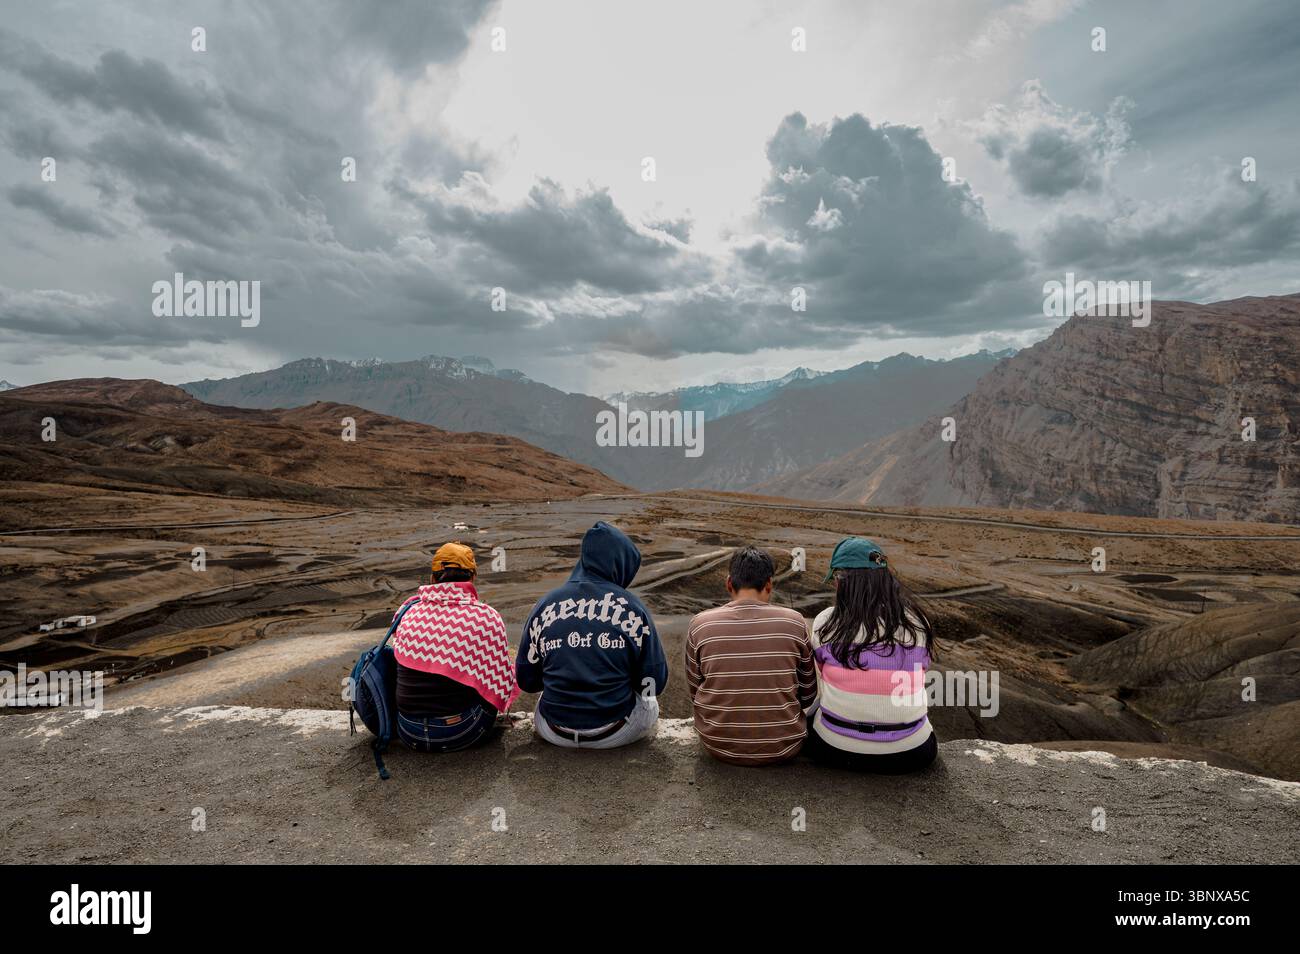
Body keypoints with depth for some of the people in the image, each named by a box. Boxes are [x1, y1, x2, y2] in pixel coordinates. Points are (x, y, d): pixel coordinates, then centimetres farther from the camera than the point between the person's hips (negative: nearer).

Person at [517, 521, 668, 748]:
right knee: (649, 703, 30)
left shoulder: (544, 606, -5)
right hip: (615, 733, -2)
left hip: (555, 733, 3)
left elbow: (526, 680, 2)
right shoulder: (632, 608, -11)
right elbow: (655, 682, -7)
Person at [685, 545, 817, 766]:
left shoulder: (700, 625, -8)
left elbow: (695, 695, 3)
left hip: (718, 746, 0)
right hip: (783, 749, 0)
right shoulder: (794, 623, -9)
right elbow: (808, 696, 4)